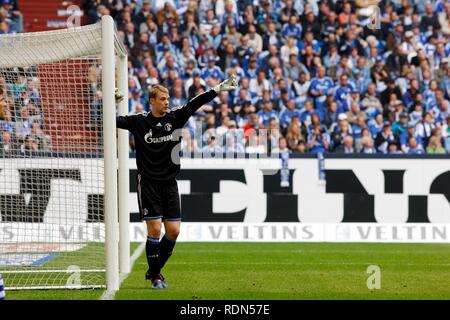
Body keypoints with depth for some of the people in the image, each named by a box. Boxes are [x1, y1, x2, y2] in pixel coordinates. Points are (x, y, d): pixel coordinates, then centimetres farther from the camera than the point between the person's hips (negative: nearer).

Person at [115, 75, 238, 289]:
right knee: (155, 229, -9)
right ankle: (155, 277, 4)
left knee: (173, 230, 1)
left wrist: (218, 89, -10)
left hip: (169, 183, 4)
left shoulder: (175, 118, 3)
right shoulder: (139, 122, -3)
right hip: (148, 183, -4)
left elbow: (195, 103, -2)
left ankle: (154, 270, 21)